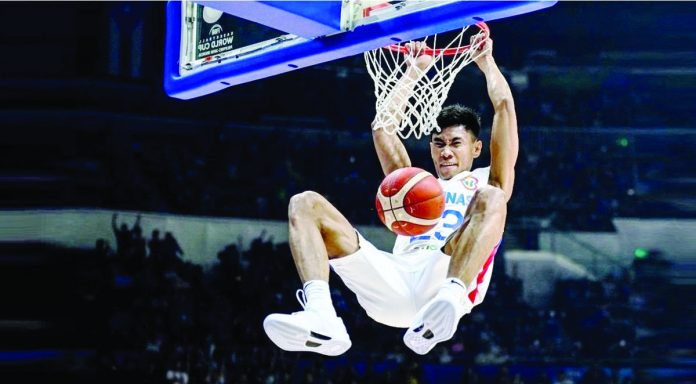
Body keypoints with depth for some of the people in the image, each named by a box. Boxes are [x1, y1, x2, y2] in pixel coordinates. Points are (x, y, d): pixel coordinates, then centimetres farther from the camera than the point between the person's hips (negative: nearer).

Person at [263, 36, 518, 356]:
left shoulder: (485, 182, 30)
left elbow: (504, 105, 24)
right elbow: (381, 126, 35)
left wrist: (485, 61, 38)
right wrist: (415, 70, 41)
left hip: (448, 280, -4)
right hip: (394, 279, 4)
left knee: (491, 198, -28)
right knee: (305, 204, -9)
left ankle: (448, 300, -53)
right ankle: (320, 317, -37)